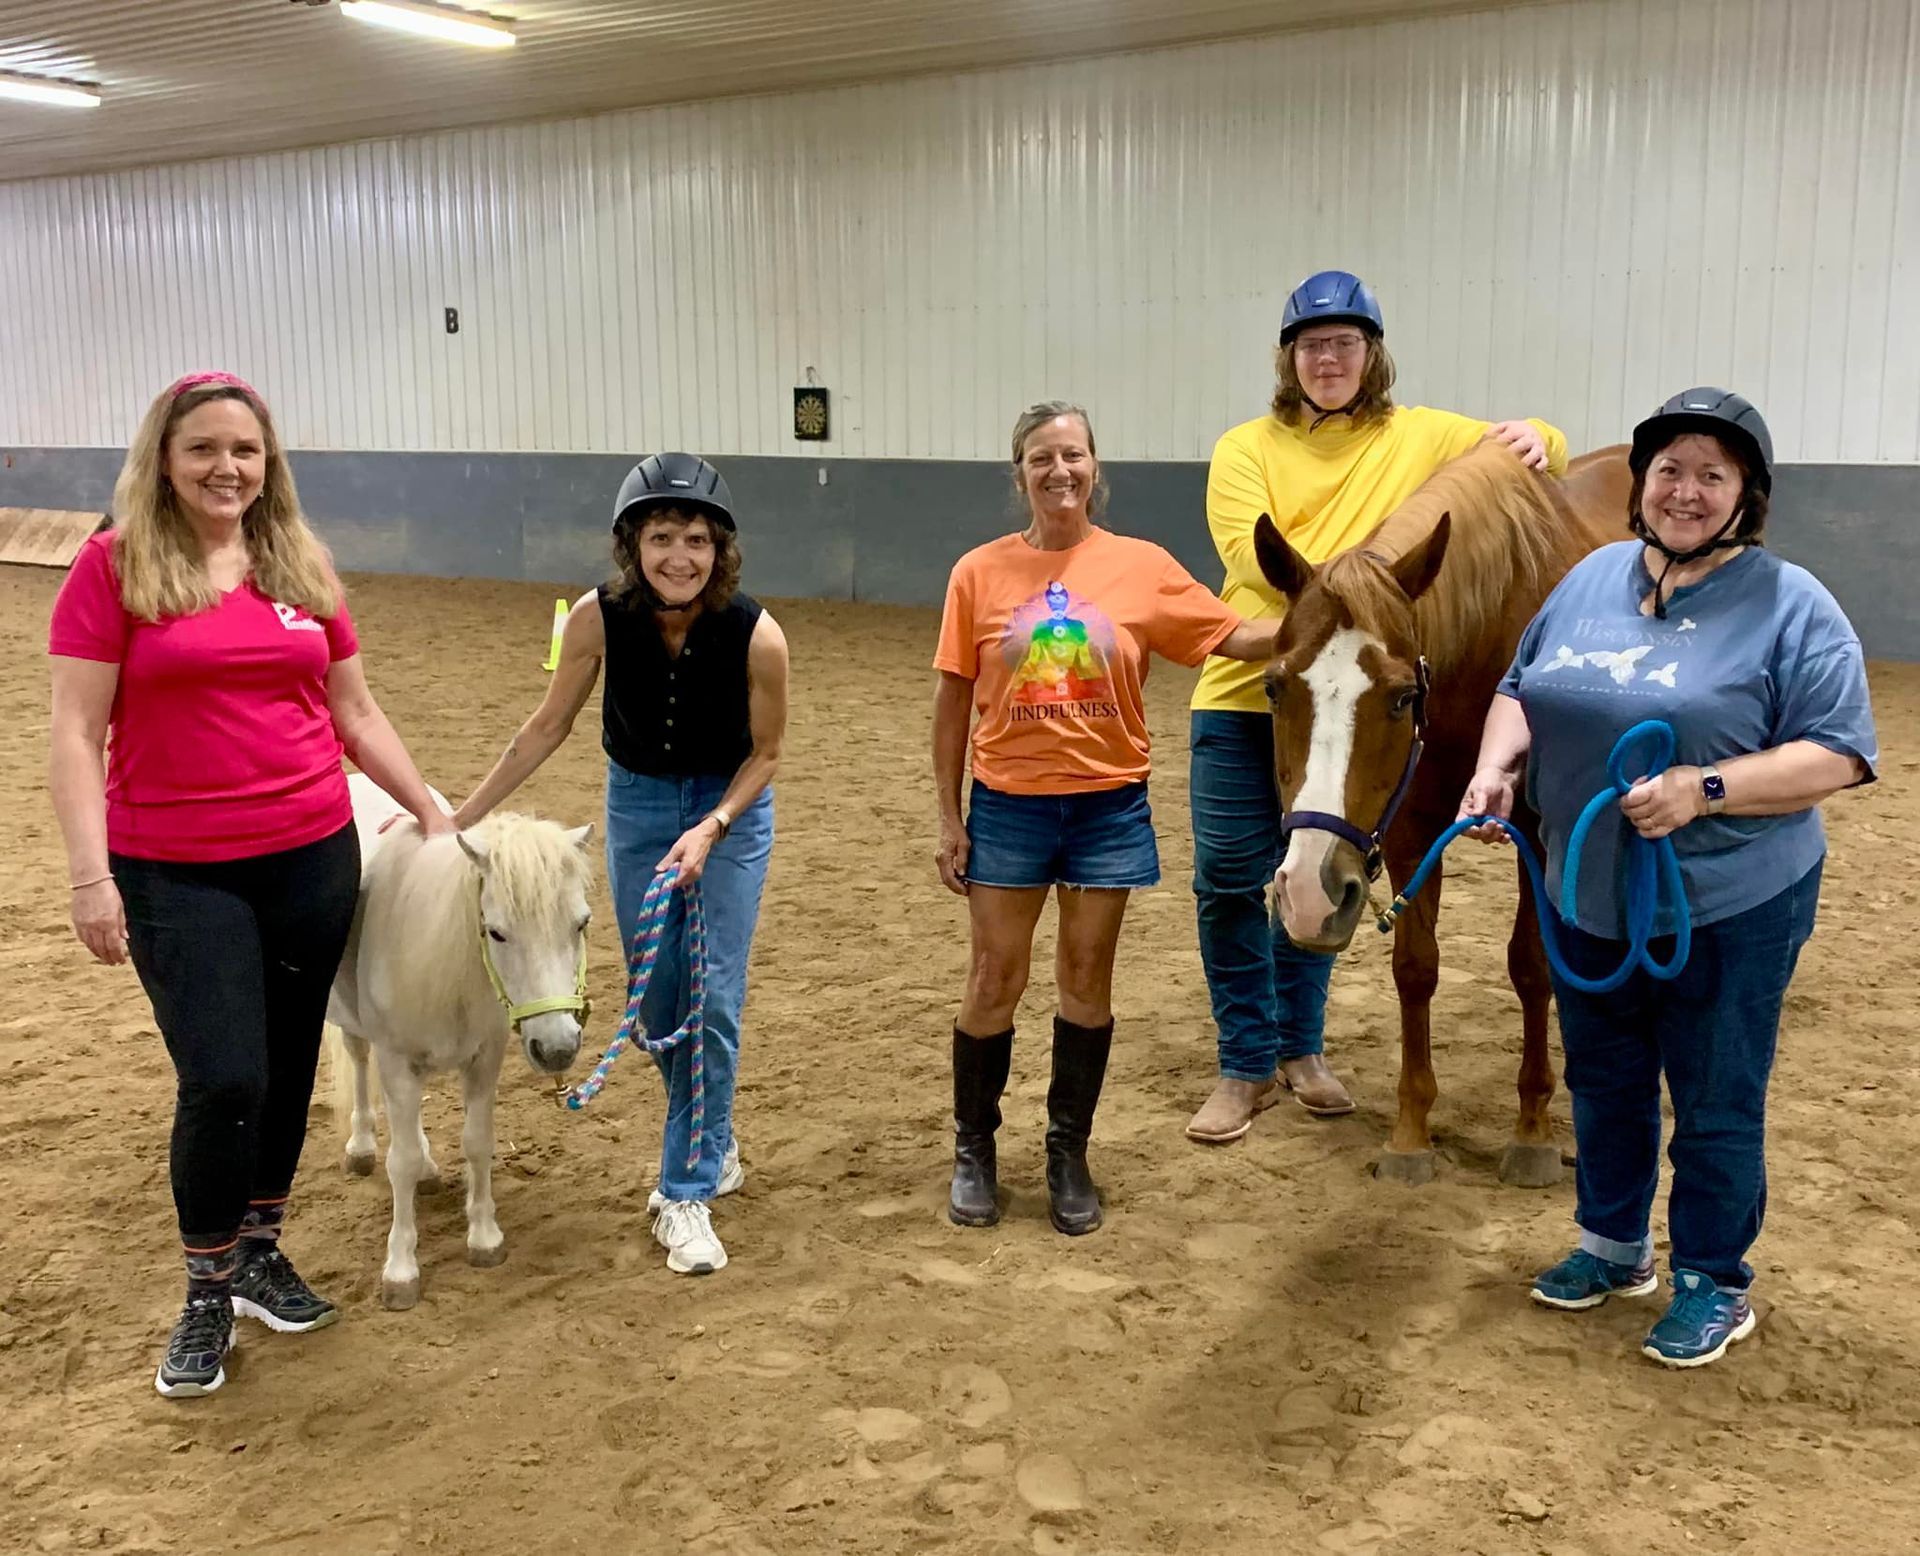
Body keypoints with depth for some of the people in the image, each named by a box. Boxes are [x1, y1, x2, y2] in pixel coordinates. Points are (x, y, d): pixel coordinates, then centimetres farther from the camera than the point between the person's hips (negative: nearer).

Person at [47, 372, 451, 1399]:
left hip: (313, 857, 4)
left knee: (290, 1069, 12)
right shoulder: (116, 565, -5)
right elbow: (75, 734, -7)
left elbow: (356, 713, 14)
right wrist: (91, 876, -14)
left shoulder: (302, 568, 6)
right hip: (175, 875, -4)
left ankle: (261, 1252, 33)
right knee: (223, 1081, -8)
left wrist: (432, 812, 16)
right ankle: (206, 1295, 15)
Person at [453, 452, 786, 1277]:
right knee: (656, 999, 9)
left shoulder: (755, 633, -27)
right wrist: (460, 817, -9)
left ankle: (686, 1192, 7)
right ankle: (711, 1143, 34)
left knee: (713, 998, -7)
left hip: (731, 807, -2)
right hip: (637, 802, 2)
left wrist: (710, 831, -26)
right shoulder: (598, 617, -23)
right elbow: (547, 728, -10)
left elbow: (765, 753, -12)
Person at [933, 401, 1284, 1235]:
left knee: (1087, 981, 11)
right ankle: (973, 1150, 27)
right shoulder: (980, 573, -4)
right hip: (1009, 807, 0)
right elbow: (952, 703, 0)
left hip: (1108, 807, 1)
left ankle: (1068, 1153, 27)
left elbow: (1233, 637, 2)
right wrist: (949, 817, -1)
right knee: (996, 981, 8)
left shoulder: (1142, 567, -3)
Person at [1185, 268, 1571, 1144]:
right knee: (1226, 877, 0)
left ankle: (1301, 1046, 30)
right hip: (1243, 688, -1)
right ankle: (1247, 1065, 15)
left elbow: (1531, 452, 15)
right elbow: (1251, 555, -15)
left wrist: (1536, 439, -10)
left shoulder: (1418, 437, 6)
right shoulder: (1246, 449, 1)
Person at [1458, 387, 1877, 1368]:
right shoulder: (1591, 579, 5)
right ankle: (1614, 1246, 39)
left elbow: (1837, 756, -15)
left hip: (1729, 910, -5)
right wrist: (1495, 766, -8)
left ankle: (1712, 1283, 27)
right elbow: (1521, 691, 13)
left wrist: (1704, 788, -28)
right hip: (1590, 899, 5)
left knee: (1715, 1107, 8)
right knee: (1602, 1084, 19)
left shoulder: (1790, 606, -12)